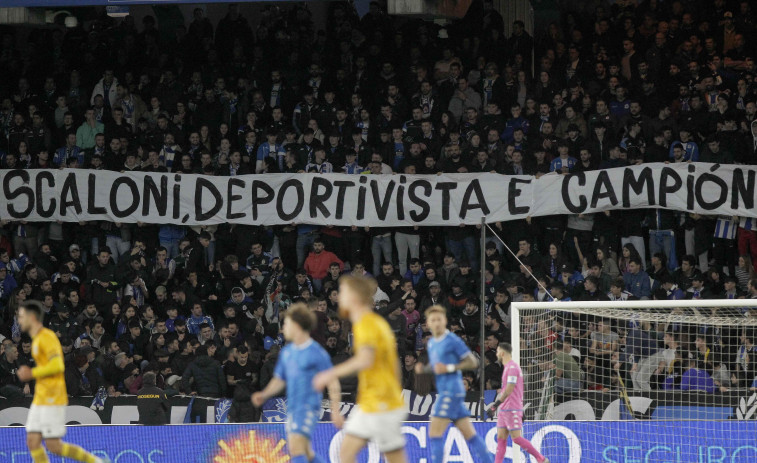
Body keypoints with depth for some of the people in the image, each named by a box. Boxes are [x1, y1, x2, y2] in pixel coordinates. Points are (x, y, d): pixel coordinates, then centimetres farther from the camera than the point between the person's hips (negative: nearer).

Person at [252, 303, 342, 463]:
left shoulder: (317, 352, -9)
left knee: (296, 447, -21)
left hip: (309, 406, -8)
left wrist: (335, 411, -14)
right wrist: (264, 395, 2)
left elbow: (333, 383, -8)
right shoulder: (286, 352, 13)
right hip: (292, 408, 8)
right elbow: (279, 380, 20)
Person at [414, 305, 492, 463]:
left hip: (451, 391, -9)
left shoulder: (453, 340, -10)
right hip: (444, 391, 9)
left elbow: (473, 362, -9)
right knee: (470, 434, 8)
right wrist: (423, 369, 5)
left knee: (435, 433, -11)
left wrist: (449, 368, -18)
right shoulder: (431, 343, 15)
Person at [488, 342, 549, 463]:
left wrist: (496, 404, -22)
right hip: (504, 410, 10)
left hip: (512, 409, -10)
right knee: (501, 438, 3)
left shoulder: (512, 367, -13)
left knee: (516, 438, -10)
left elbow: (509, 389, -20)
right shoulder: (509, 367, 18)